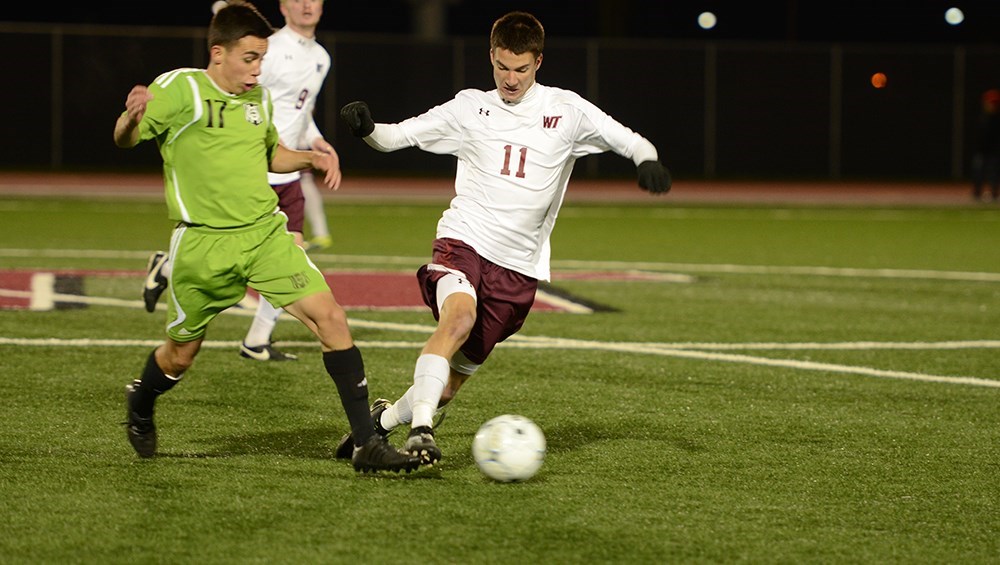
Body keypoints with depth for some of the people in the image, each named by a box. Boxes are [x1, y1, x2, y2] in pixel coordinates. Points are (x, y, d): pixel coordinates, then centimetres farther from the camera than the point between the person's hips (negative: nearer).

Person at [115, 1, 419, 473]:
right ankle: (140, 404, 48)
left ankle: (367, 443, -12)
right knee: (181, 354, 11)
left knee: (329, 317, -13)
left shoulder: (259, 99, 10)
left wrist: (312, 158, 8)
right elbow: (124, 140, -14)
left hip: (266, 232, 4)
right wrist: (132, 117, -37)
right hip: (202, 243, -4)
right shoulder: (180, 89, -9)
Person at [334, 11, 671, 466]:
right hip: (463, 240, -1)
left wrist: (648, 161, -18)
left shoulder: (566, 111, 5)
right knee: (459, 317, -34)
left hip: (519, 266, 1)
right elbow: (396, 136, 6)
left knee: (456, 376, 3)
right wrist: (366, 128, -16)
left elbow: (631, 141, 5)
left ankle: (386, 416, 28)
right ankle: (420, 428, -34)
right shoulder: (470, 108, 6)